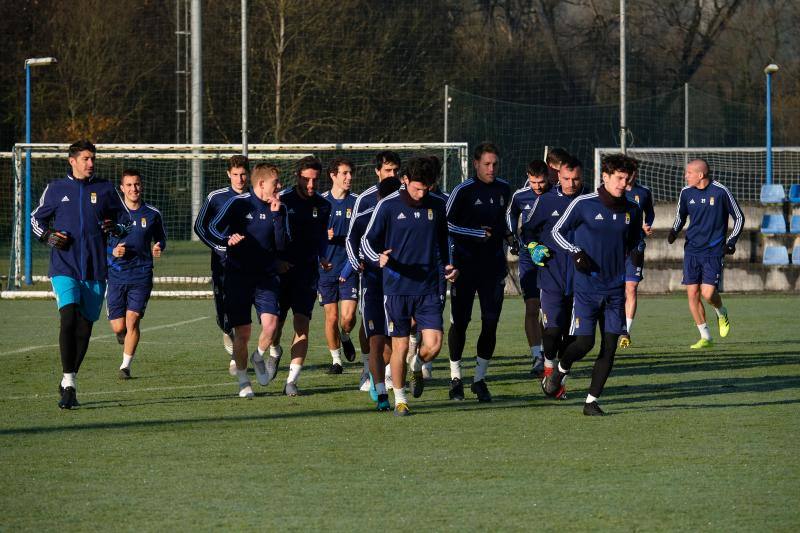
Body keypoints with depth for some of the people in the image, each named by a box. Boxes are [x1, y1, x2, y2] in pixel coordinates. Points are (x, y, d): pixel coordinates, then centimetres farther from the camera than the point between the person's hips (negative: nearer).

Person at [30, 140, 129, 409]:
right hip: (64, 267, -2)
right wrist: (47, 235, -3)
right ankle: (69, 384, -20)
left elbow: (123, 215, 18)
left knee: (85, 326, 6)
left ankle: (68, 382, 23)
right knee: (69, 318, -20)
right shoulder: (56, 189, 7)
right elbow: (36, 218, 18)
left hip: (95, 270, 2)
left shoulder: (105, 189, 8)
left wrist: (114, 226, -5)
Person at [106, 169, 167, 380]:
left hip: (141, 276, -1)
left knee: (132, 320, -13)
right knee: (118, 327, 0)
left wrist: (159, 248, -5)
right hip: (116, 275, 1)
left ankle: (126, 365, -1)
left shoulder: (152, 214, 4)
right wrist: (112, 252, -12)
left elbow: (161, 238, 18)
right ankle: (125, 338, 37)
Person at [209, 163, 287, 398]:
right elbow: (213, 229, -4)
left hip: (266, 277, 2)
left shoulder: (279, 208, 5)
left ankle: (258, 358, 14)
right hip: (238, 275, -2)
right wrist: (228, 239, -25)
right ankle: (243, 381, 16)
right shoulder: (238, 203, -5)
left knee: (271, 324, -17)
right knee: (242, 332, -2)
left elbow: (281, 245, -1)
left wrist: (276, 215, -10)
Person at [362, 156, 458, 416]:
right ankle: (400, 399, 17)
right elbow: (367, 240, 1)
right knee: (400, 346, 0)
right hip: (397, 288, -2)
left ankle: (417, 366, 26)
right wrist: (379, 258, -19)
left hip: (428, 288, 2)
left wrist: (447, 265, 9)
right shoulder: (388, 206, -3)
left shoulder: (435, 207, 8)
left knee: (433, 345, -8)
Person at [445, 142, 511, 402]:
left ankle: (480, 378, 9)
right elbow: (447, 224, -8)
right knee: (459, 321, -1)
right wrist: (479, 233, -13)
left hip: (494, 264, 4)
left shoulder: (503, 189, 10)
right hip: (465, 264, -4)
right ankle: (455, 378, 11)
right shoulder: (463, 191, -7)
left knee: (491, 323, -1)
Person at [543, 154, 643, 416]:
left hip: (615, 289, 4)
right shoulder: (583, 204, -7)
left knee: (610, 346, -1)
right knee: (584, 342, -9)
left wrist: (636, 254, 0)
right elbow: (557, 231, 2)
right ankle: (560, 371, 23)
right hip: (586, 287, -4)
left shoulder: (632, 209, 6)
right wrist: (576, 253, -13)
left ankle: (592, 401, 8)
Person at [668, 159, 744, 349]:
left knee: (708, 293, -14)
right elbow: (680, 216, 19)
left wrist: (731, 241, -7)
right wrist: (674, 231, -1)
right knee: (692, 293, -2)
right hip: (692, 249, 4)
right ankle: (705, 337, 10)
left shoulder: (720, 191, -8)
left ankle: (721, 313, 22)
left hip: (714, 252, -4)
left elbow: (739, 217, 2)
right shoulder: (686, 192, 4)